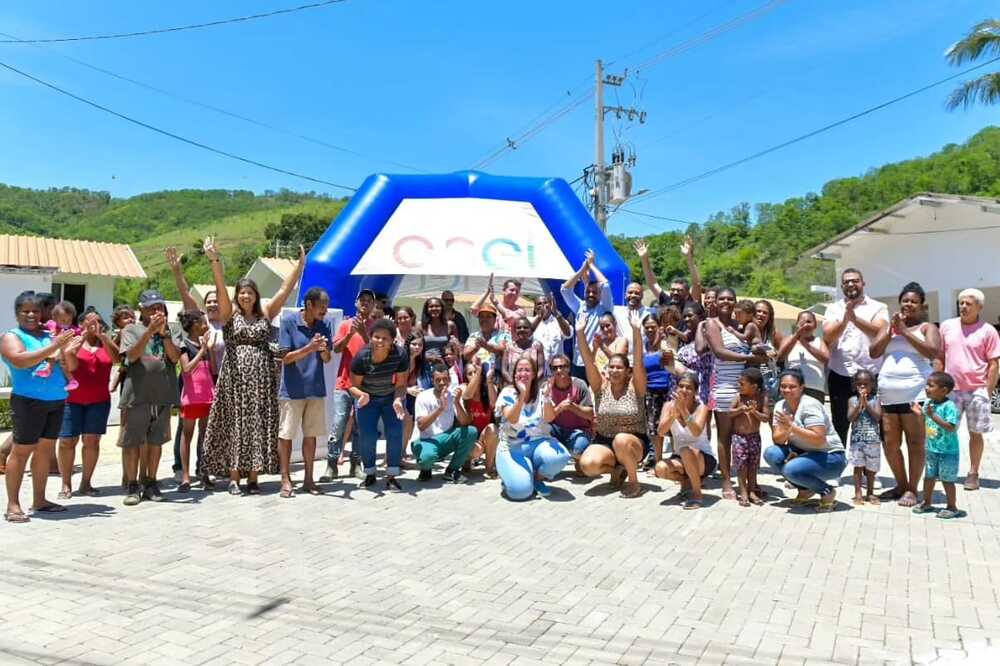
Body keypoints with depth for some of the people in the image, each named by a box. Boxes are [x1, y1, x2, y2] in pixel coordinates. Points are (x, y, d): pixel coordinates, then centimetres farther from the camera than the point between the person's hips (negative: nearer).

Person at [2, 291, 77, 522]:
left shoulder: (50, 335, 14)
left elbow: (70, 367, 13)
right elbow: (20, 361, -19)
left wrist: (68, 353, -7)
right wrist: (53, 347, -22)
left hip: (56, 401, 5)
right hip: (29, 401, -5)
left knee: (46, 449, 9)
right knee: (21, 450, -4)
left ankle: (39, 500, 17)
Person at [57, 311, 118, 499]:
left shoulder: (106, 342, 11)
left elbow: (116, 358, -7)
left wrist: (102, 335, -12)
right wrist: (83, 337, -12)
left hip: (99, 400, 2)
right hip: (71, 399, -1)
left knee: (92, 441, 1)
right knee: (67, 441, -2)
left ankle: (86, 482, 9)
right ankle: (66, 484, 5)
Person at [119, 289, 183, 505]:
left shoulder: (172, 329, 10)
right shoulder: (131, 329, 6)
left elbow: (175, 357, -2)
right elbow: (132, 355, -10)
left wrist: (163, 333, -13)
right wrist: (150, 331, -17)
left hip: (164, 394, 2)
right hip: (138, 394, -2)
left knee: (155, 441, 10)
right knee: (132, 440, 0)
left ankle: (150, 482, 20)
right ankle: (132, 485, 9)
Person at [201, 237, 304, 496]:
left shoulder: (266, 314, 8)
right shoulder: (230, 314, 4)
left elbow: (286, 288, 2)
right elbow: (221, 289, -10)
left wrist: (300, 264, -5)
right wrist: (215, 260, -23)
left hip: (261, 377, 2)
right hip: (235, 377, -2)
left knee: (258, 425, 3)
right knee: (234, 424, 1)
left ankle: (253, 478, 10)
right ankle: (234, 478, 7)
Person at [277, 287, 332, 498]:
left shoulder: (323, 325, 4)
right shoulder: (288, 321, -9)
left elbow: (327, 359, 5)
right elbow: (285, 357, -11)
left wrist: (323, 350, -17)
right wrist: (309, 348, -25)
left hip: (316, 389, 4)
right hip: (292, 390, -4)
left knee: (311, 435, 10)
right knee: (286, 435, 2)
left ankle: (308, 478, 20)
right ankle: (286, 480, 13)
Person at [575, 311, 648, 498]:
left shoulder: (635, 386, -5)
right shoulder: (601, 385, 1)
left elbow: (638, 360, -19)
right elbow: (588, 361, -11)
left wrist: (636, 330, -32)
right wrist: (580, 333, -23)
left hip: (634, 443, -3)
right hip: (604, 441, 3)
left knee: (621, 440, -38)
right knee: (587, 465, -27)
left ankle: (634, 481, -13)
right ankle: (617, 470, 7)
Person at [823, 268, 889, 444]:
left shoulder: (878, 307, 5)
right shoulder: (833, 308, 9)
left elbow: (879, 331, -14)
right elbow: (828, 336, -6)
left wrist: (854, 318, -26)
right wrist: (845, 318, -22)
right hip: (840, 376, 1)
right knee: (840, 426, 9)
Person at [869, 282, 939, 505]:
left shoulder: (927, 327, 7)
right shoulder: (887, 325, 17)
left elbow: (933, 352, -11)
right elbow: (873, 352, 7)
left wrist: (905, 332, -11)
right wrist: (890, 331, -3)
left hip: (915, 393, -4)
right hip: (887, 393, 4)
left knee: (915, 443, -3)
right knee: (890, 443, 6)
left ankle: (912, 489, 5)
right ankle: (901, 485, 21)